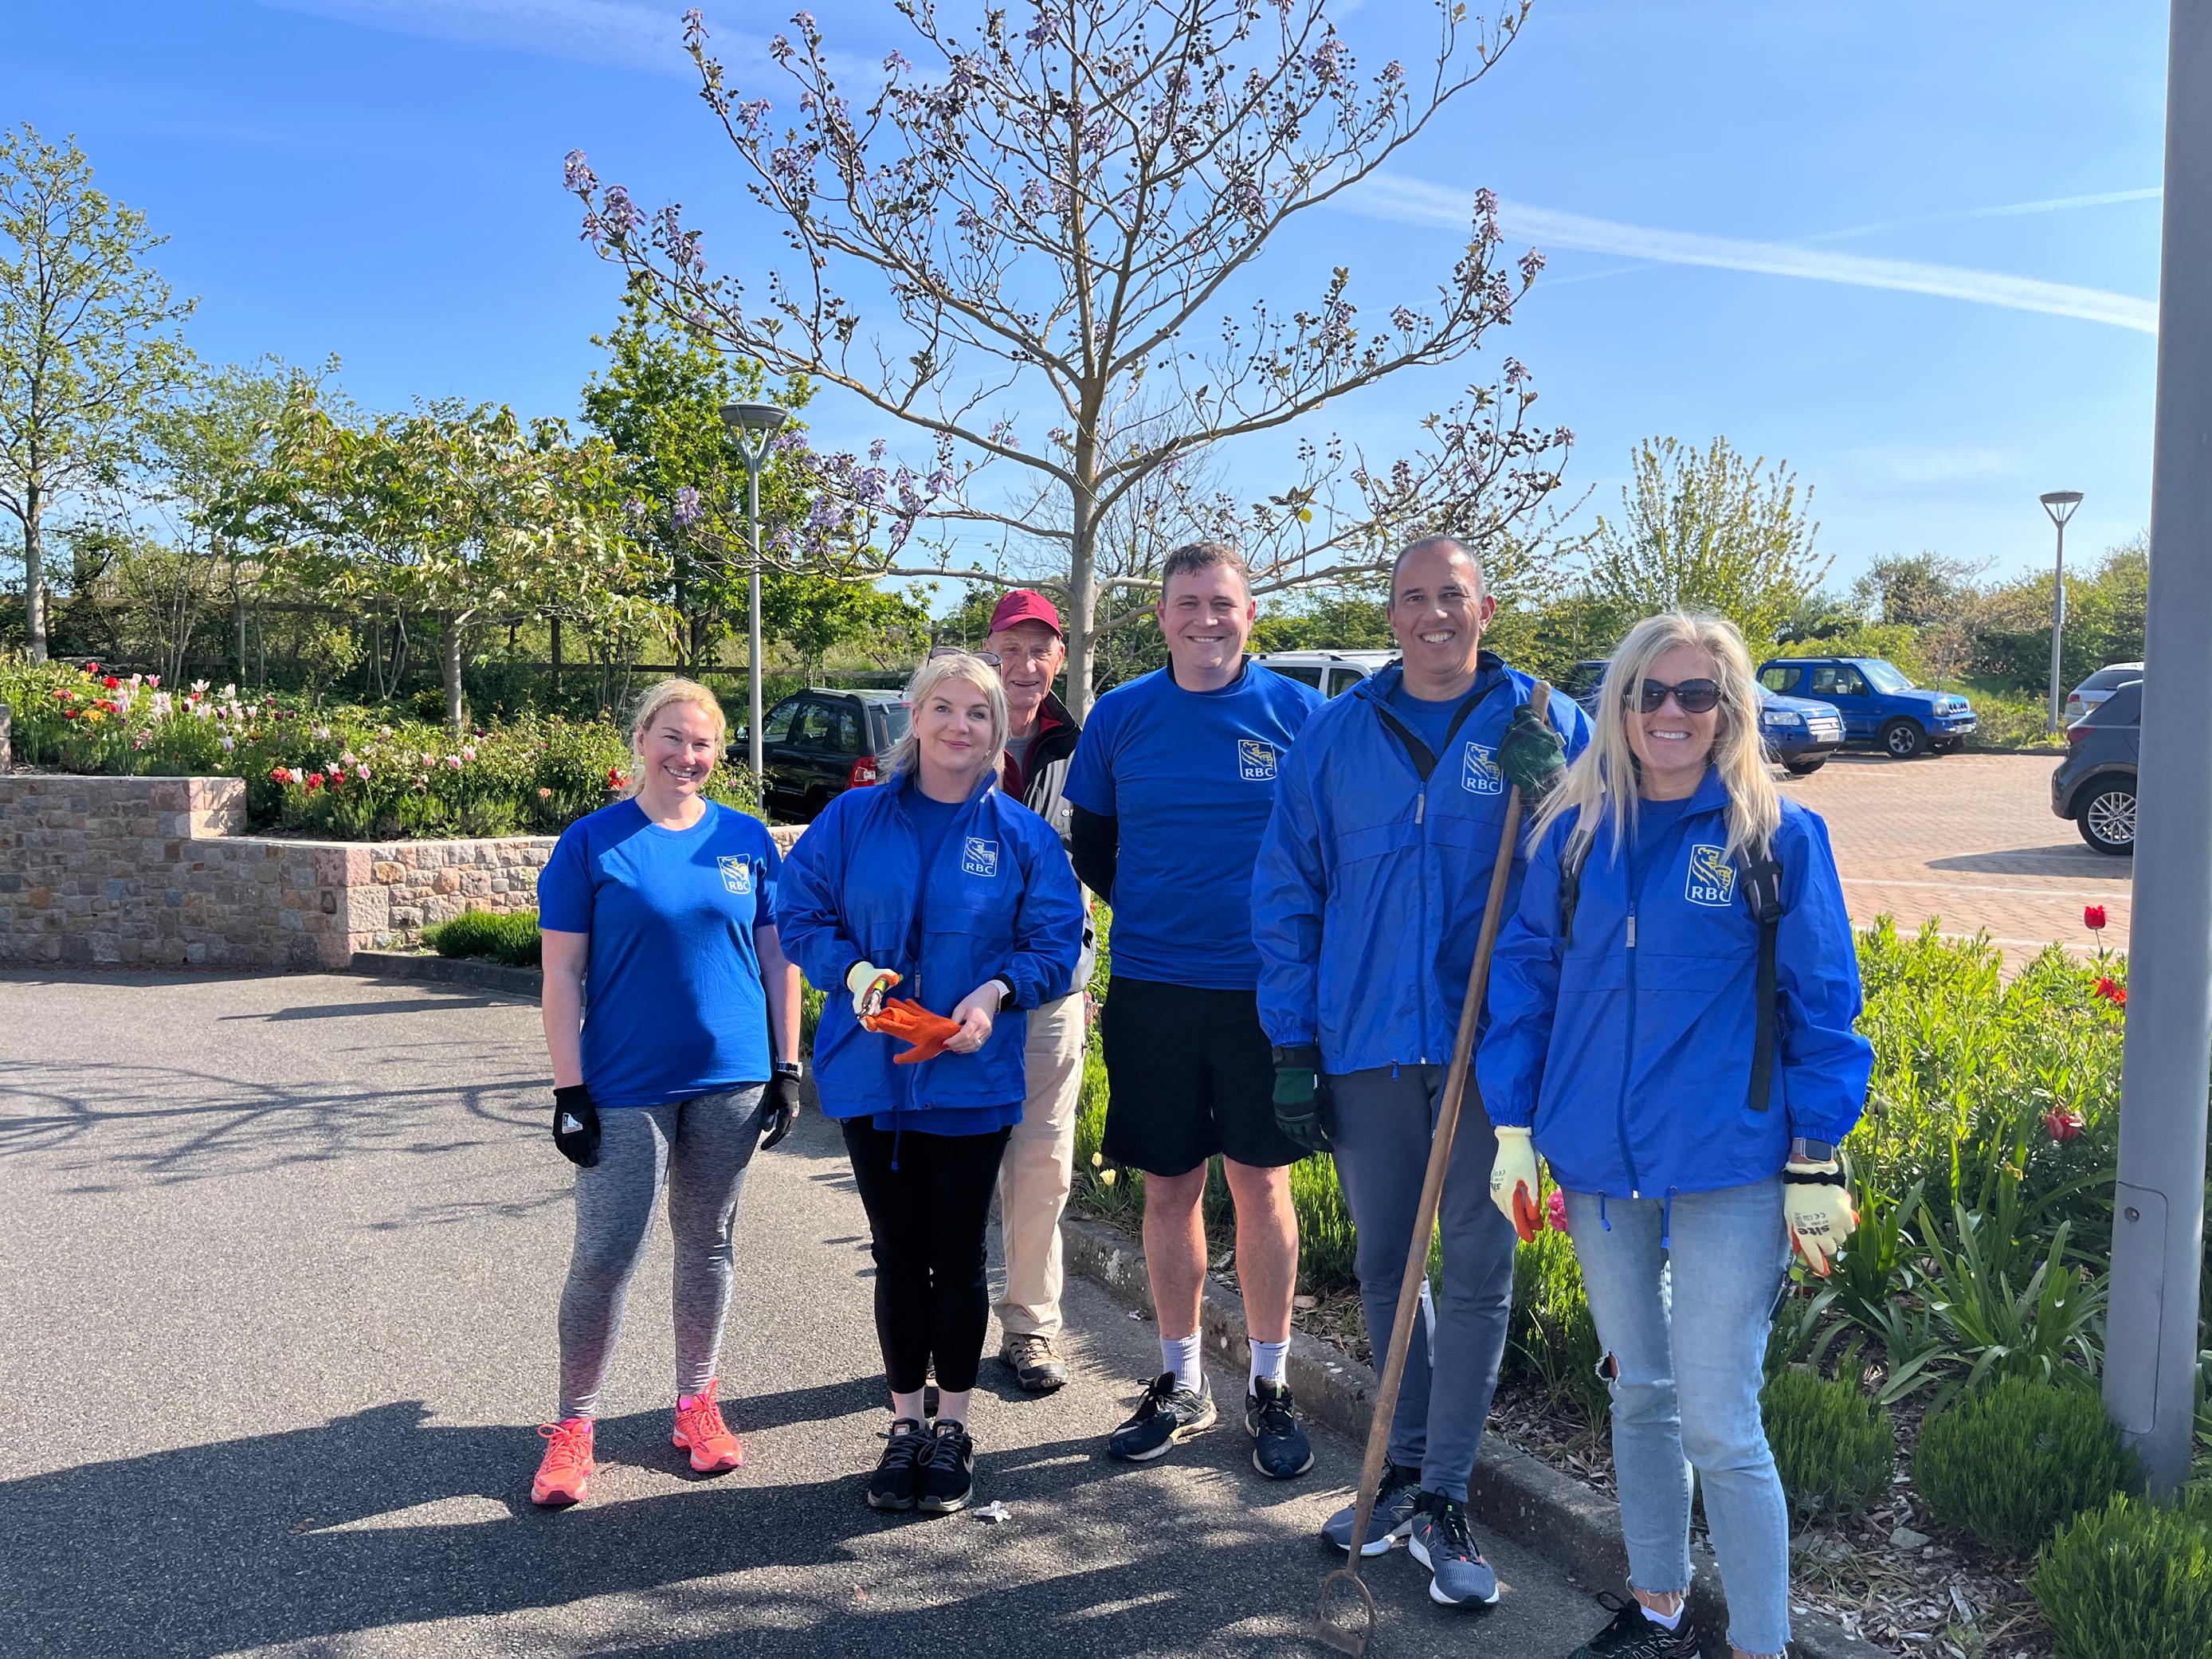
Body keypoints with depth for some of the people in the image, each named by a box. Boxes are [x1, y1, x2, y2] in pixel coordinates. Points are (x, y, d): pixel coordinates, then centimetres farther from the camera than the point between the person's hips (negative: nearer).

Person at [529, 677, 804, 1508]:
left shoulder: (747, 839, 4)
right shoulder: (591, 842, -3)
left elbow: (777, 957, 8)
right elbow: (562, 974, -4)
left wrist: (786, 1070, 5)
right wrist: (570, 1090, -8)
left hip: (730, 1081, 3)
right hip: (624, 1088, -2)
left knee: (707, 1244, 13)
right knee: (606, 1254, -1)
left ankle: (697, 1402, 29)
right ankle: (572, 1425, 16)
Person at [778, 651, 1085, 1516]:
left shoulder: (1021, 834, 0)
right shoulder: (853, 819, 2)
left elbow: (1056, 942, 0)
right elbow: (802, 915, 4)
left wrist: (996, 991, -17)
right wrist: (853, 970, -15)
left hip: (972, 1079, -1)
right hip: (871, 1076, 1)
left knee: (957, 1257, 8)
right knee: (896, 1255, 11)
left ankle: (953, 1428, 25)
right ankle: (904, 1425, 27)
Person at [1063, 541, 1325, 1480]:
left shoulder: (1296, 711, -1)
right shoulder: (1120, 716, 4)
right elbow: (1091, 850, 14)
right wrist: (1154, 914, 6)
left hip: (1265, 988, -1)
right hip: (1152, 991, 2)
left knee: (1261, 1183, 4)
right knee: (1169, 1189, 9)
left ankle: (1269, 1388, 20)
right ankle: (1180, 1384, 25)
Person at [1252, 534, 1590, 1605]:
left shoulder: (1543, 730, 1)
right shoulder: (1336, 736, 5)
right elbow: (1286, 895, 6)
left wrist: (1550, 793, -19)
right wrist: (1293, 1045, 2)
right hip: (1366, 1043, 2)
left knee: (1477, 1268, 3)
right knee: (1384, 1266, 13)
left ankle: (1443, 1501, 14)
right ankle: (1407, 1466, 30)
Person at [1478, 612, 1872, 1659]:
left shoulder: (1780, 838, -5)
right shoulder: (1574, 833, 3)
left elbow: (1822, 1006, -3)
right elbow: (1524, 973, 8)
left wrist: (1817, 1163, -6)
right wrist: (1514, 1127, 4)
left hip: (1727, 1169, -4)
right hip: (1601, 1164, 4)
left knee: (1719, 1423, -2)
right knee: (1638, 1391, 18)